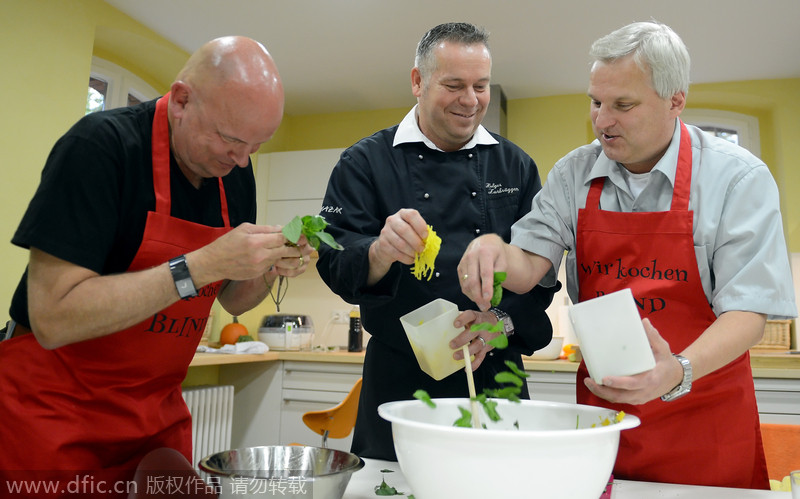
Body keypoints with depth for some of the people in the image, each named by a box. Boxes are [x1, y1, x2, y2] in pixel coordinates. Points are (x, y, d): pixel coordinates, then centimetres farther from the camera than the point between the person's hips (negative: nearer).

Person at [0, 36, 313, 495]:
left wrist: (271, 269, -12)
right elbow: (53, 320, -26)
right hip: (52, 406, -5)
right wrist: (201, 265, -31)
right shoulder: (102, 144, -20)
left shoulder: (236, 173, 0)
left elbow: (233, 301, 9)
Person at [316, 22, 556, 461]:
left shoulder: (516, 166, 7)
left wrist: (503, 320, -16)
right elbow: (336, 261, -10)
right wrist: (381, 252, -32)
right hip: (400, 381, -2)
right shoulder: (366, 161, -1)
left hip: (494, 376, 3)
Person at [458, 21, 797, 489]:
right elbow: (529, 266, -3)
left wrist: (679, 373, -31)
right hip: (600, 401, 3)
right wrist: (495, 250, -27)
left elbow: (748, 309, -13)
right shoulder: (573, 174, 0)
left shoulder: (740, 178, -9)